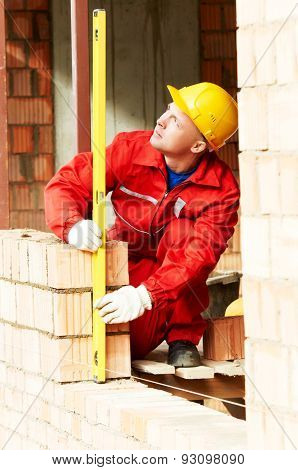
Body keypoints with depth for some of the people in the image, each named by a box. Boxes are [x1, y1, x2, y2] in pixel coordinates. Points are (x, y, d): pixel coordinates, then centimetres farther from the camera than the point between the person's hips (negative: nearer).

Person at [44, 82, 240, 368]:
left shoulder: (221, 188, -21)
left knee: (184, 227, -33)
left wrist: (144, 295, -46)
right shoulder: (130, 149, -15)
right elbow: (66, 183, -14)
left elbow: (200, 251, -33)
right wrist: (73, 226, -37)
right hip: (125, 271, 1)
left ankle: (183, 337, -17)